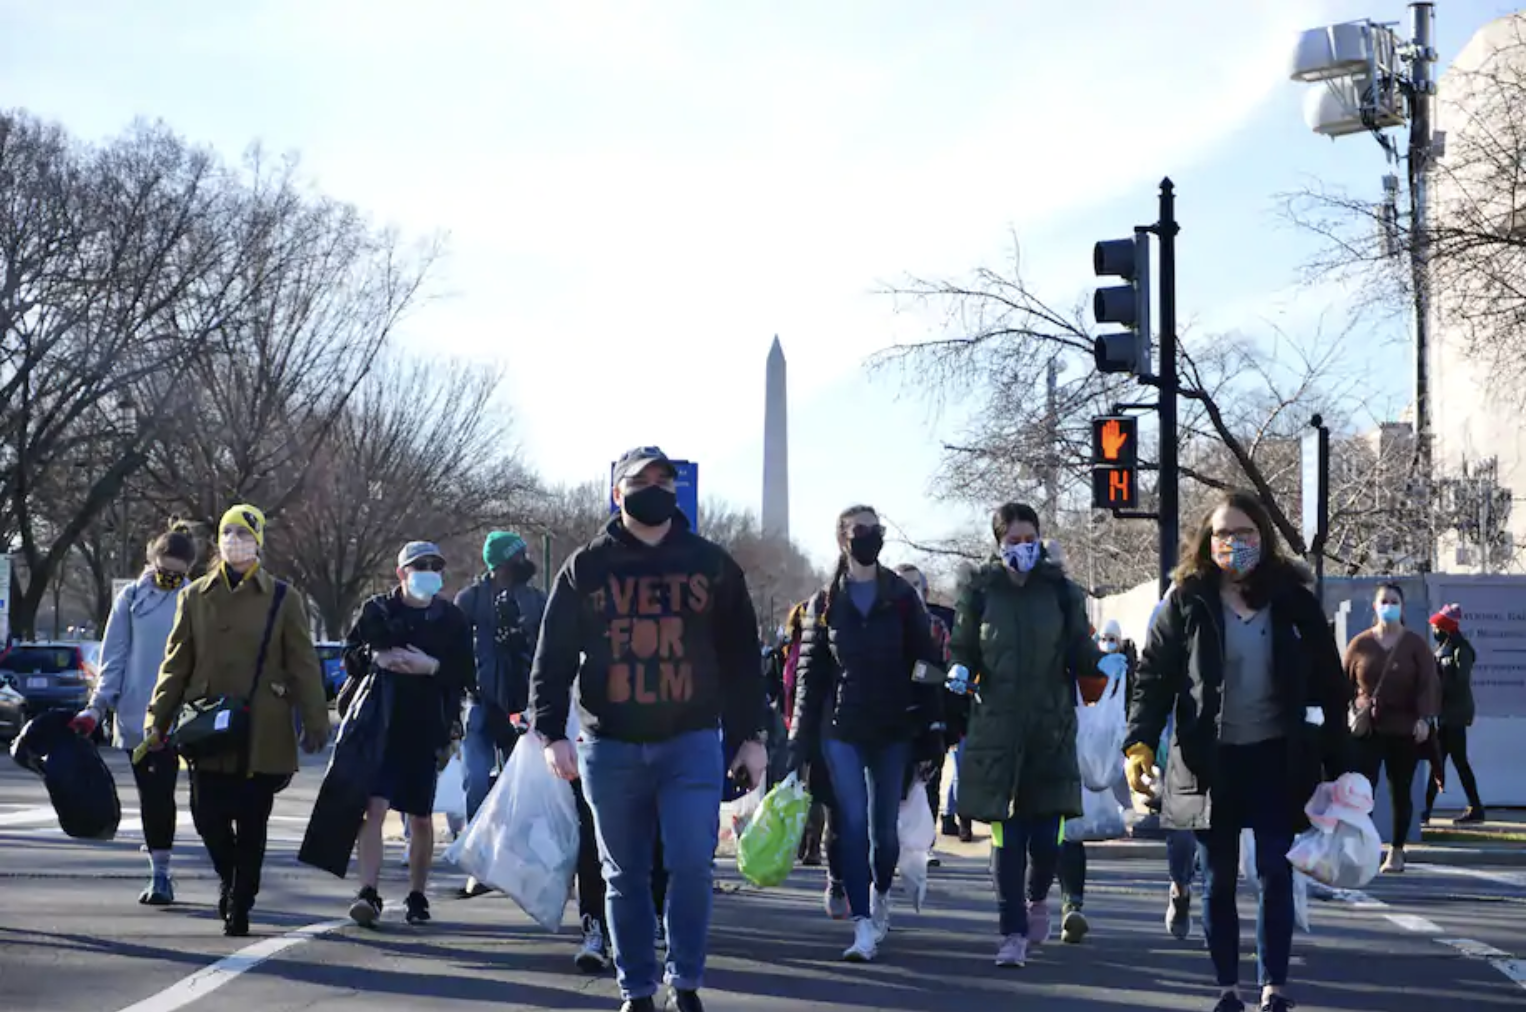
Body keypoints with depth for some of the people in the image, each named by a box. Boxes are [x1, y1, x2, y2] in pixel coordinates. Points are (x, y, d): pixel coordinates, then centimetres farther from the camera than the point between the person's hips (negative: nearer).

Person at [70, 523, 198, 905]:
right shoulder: (132, 598, 3)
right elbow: (114, 658, 5)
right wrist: (98, 706, -2)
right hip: (136, 714, 2)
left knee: (161, 793, -5)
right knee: (149, 794, 6)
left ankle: (161, 873, 4)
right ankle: (159, 872, 15)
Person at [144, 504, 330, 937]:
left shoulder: (283, 600, 3)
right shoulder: (195, 597, 9)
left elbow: (303, 666, 3)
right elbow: (177, 662, 11)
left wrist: (315, 723, -2)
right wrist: (157, 720, 5)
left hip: (262, 735, -2)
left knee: (251, 824, 1)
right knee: (207, 815, -2)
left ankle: (240, 906, 15)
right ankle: (230, 877, 28)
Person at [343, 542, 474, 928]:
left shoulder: (452, 618, 6)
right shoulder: (377, 610, 6)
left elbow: (465, 675, 2)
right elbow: (350, 656, 7)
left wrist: (432, 666, -15)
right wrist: (376, 658, -13)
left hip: (426, 728, 1)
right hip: (380, 724, -1)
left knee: (421, 819, 8)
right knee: (374, 808, -13)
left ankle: (417, 896, 22)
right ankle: (368, 893, -14)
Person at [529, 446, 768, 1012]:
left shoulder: (711, 565, 7)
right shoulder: (586, 568, 5)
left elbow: (741, 656, 9)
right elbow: (554, 657, 3)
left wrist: (751, 736, 5)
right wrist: (551, 734, -8)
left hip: (691, 742, 0)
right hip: (609, 747, 1)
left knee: (692, 863, -9)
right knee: (624, 875, 6)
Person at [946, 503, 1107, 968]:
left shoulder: (1062, 591, 5)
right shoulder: (980, 591, 3)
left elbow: (1080, 652, 9)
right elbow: (963, 648, 8)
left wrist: (1100, 662, -10)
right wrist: (959, 670, -12)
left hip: (1052, 729, 1)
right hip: (997, 729, -1)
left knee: (1046, 837, 0)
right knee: (1007, 837, -2)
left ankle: (1036, 899, 31)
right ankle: (1013, 933, 7)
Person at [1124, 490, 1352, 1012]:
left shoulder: (1294, 600, 0)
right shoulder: (1186, 602, -2)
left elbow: (1329, 686, 2)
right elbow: (1155, 676, -4)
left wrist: (1339, 767, 0)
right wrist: (1140, 743, -19)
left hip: (1277, 759, 0)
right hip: (1211, 761, 0)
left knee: (1276, 874, 2)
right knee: (1218, 881, 8)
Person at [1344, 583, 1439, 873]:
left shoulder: (1415, 644, 3)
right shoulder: (1360, 644, 5)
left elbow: (1428, 683, -4)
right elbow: (1344, 684, 8)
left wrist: (1423, 719, -15)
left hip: (1404, 730, 0)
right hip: (1367, 729, 0)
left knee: (1401, 791, 6)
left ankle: (1396, 851, 16)